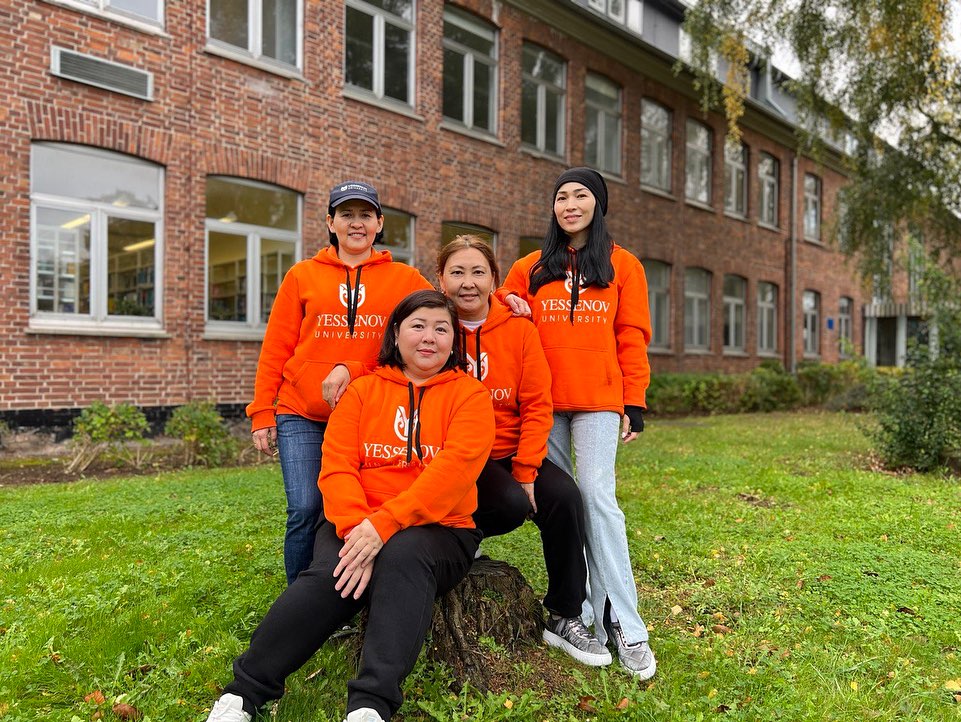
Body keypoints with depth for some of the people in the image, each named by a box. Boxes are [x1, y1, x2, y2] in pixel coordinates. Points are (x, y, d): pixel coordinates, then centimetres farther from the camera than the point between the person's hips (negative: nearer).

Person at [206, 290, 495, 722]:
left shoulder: (469, 394, 2)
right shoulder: (363, 390, 9)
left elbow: (454, 468, -14)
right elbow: (336, 467, -1)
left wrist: (384, 525, -23)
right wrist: (356, 528, -20)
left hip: (438, 529, -1)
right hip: (356, 527, 2)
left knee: (403, 556, -33)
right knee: (330, 574, -28)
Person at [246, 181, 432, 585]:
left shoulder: (405, 280, 6)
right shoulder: (302, 276, 8)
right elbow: (275, 350, 8)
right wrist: (262, 414, 4)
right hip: (301, 415, 0)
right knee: (305, 510, -5)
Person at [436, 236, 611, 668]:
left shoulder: (518, 328, -1)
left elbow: (537, 406, -4)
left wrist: (525, 471, -11)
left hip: (512, 453, 3)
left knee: (565, 496, -19)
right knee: (513, 505, -28)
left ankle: (565, 618, -1)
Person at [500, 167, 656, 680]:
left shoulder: (622, 266, 8)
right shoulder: (531, 268, 13)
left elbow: (632, 338, 4)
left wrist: (634, 403, -2)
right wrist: (511, 312, -2)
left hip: (598, 399, -2)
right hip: (544, 399, 3)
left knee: (596, 495, -11)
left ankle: (624, 623, -3)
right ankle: (580, 612, 15)